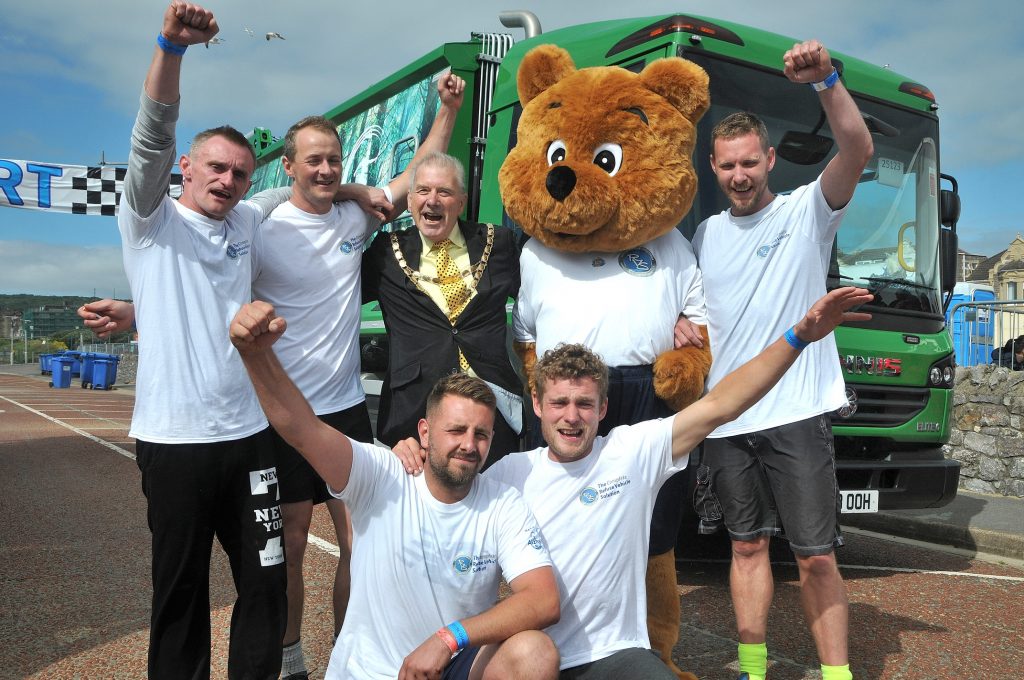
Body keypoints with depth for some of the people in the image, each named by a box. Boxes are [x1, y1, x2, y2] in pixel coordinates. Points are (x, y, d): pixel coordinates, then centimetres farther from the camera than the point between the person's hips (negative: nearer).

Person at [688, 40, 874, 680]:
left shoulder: (807, 210, 1)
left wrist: (826, 80, -28)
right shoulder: (706, 232, 13)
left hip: (796, 413, -4)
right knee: (749, 546, 12)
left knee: (817, 555, -1)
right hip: (726, 418, 4)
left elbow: (859, 150, -16)